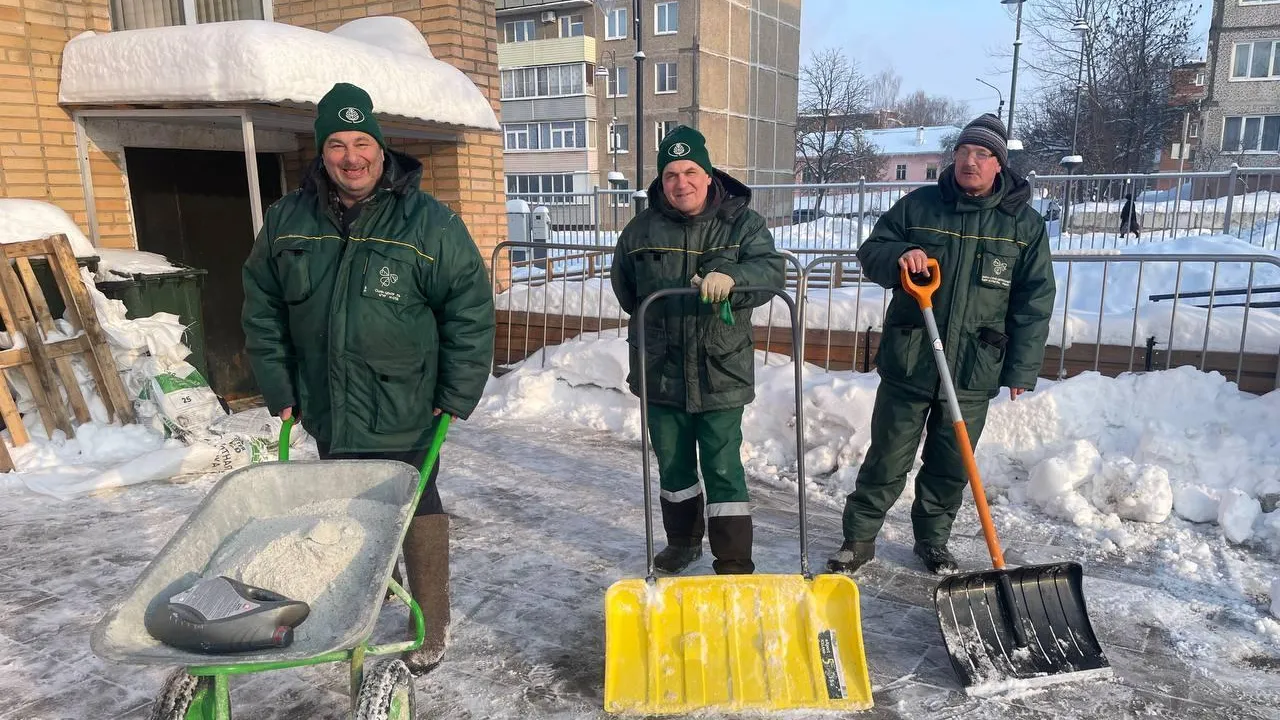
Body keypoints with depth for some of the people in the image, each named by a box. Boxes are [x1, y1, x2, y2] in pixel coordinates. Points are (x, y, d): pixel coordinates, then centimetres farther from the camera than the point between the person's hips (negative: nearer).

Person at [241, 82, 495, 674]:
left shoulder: (429, 223, -11)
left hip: (405, 419, -4)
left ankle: (429, 631, 23)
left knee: (416, 515, 7)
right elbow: (261, 309, 11)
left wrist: (457, 396, -9)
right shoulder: (287, 220, 1)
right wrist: (279, 389, 6)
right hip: (327, 414, 5)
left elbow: (470, 309, -8)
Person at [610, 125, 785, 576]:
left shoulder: (742, 223, -5)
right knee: (673, 465, 17)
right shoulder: (642, 229, 2)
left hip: (721, 372, -3)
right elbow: (623, 285, 19)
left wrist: (731, 278, -40)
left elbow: (771, 269, -21)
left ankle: (734, 565, 9)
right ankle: (682, 541, 38)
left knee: (723, 468, -1)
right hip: (661, 372, 3)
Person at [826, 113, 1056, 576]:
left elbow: (1035, 302, 3)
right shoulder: (918, 206, 2)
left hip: (974, 371, 1)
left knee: (950, 467, 13)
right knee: (886, 460, 6)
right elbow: (870, 252, 6)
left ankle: (933, 542, 32)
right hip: (907, 363, -1)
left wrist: (1022, 371, -1)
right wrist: (898, 255, -18)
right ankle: (858, 539, 19)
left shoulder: (1025, 224, 3)